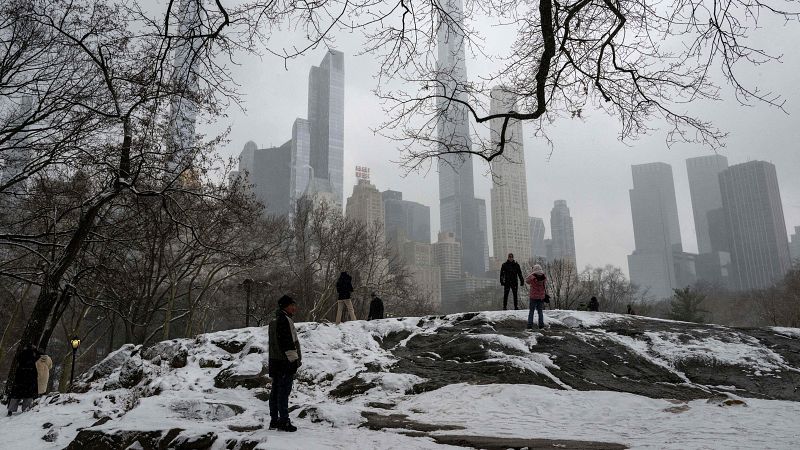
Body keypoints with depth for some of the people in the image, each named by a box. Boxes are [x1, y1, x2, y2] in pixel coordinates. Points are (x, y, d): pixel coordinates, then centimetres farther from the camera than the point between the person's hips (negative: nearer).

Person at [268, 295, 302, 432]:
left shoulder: (274, 321, 17)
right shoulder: (284, 320, -15)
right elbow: (288, 342, -20)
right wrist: (294, 359, -16)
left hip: (274, 361, 10)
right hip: (285, 361, -10)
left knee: (276, 390, 13)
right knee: (284, 391, -6)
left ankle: (274, 420, 20)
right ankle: (284, 421, -3)